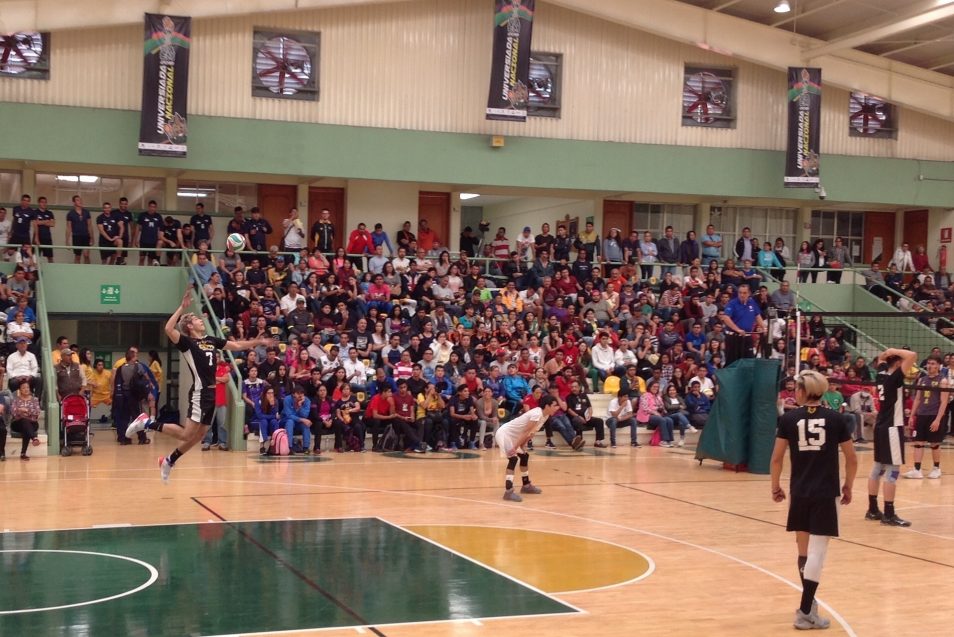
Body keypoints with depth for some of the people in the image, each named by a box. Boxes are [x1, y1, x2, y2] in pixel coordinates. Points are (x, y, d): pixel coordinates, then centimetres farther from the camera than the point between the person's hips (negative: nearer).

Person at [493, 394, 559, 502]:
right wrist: (515, 448, -25)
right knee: (513, 459, -20)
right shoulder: (537, 414, -27)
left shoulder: (545, 415, 3)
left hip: (513, 435, 11)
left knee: (524, 456, 17)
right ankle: (508, 491, -26)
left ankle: (526, 485, 31)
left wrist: (522, 445, 4)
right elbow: (525, 433, -26)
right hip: (504, 433, -11)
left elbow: (529, 433, 9)